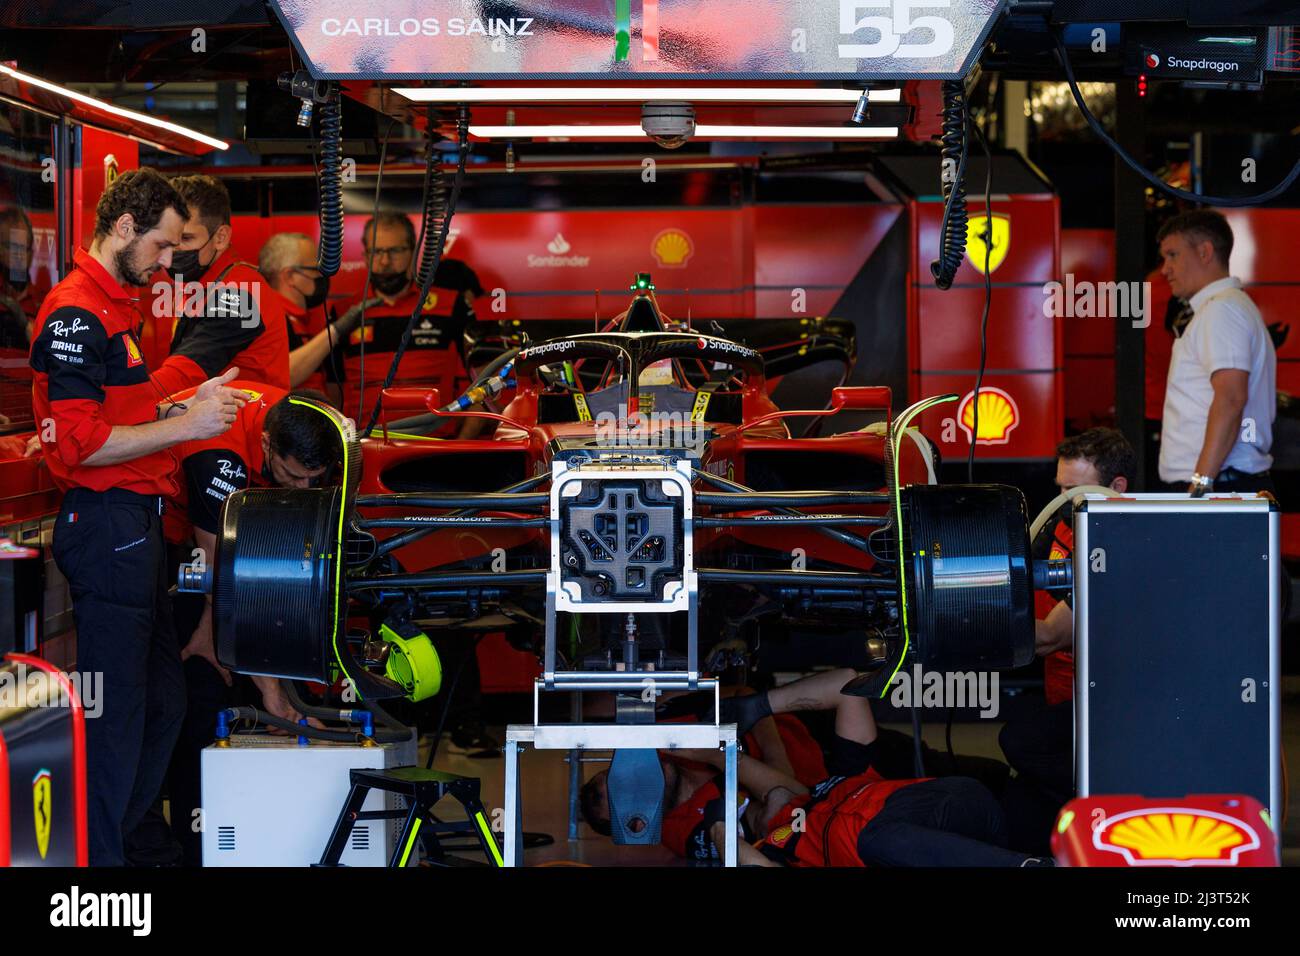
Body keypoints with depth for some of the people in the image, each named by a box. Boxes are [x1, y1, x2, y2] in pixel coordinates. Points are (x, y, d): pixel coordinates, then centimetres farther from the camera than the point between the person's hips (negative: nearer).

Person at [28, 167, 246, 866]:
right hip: (106, 526, -11)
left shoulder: (113, 308, 19)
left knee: (162, 699, 16)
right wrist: (185, 425, -18)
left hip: (137, 525, 11)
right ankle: (95, 856, 3)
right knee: (115, 712, -5)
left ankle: (128, 839, 26)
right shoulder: (75, 312, -14)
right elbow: (80, 443, -21)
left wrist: (182, 405, 13)